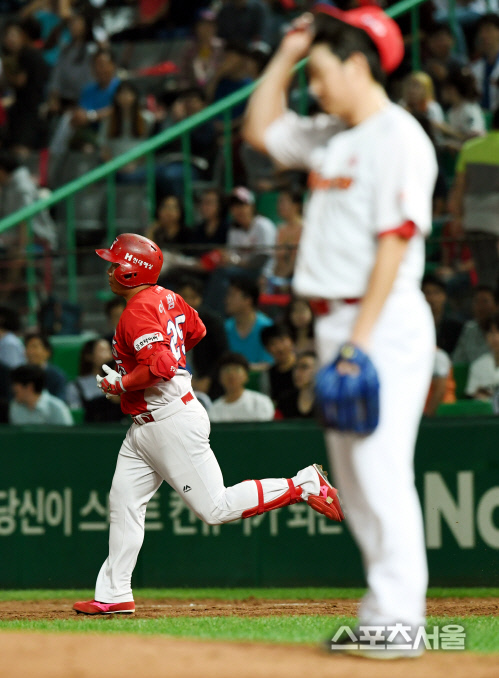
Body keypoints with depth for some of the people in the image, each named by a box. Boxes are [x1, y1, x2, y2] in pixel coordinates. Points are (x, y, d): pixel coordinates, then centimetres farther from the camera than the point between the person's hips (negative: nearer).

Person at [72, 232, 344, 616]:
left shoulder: (138, 313, -20)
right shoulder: (166, 298, 10)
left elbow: (162, 366, -31)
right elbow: (196, 331, 26)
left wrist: (121, 384, -17)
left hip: (172, 422, -11)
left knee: (216, 508, -8)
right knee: (124, 503, 8)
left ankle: (304, 486, -4)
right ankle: (114, 595, 10)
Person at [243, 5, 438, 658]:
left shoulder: (399, 138, -11)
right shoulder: (332, 136, 16)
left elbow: (394, 244, -17)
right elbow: (262, 128, 30)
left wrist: (360, 341, -22)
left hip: (386, 323, -9)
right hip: (337, 322, 9)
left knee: (381, 469, -13)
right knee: (354, 475, 9)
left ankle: (397, 620, -15)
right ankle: (385, 613, 13)